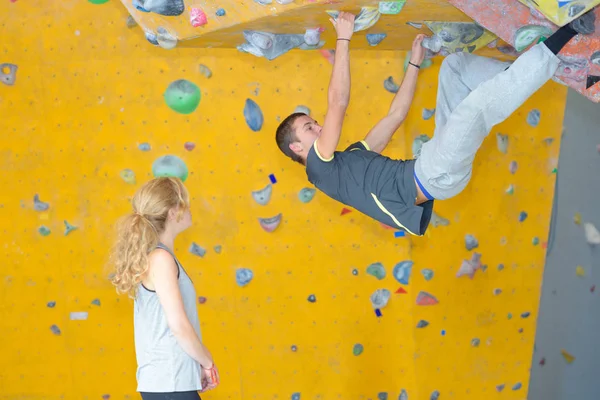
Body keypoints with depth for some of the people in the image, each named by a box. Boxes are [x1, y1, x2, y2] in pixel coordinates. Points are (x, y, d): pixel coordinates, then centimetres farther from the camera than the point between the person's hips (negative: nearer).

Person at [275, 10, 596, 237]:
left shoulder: (351, 155, 27)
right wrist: (343, 38, -5)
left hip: (432, 170, 10)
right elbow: (337, 102, -9)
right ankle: (567, 30, -21)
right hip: (432, 175, -10)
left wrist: (415, 63, 28)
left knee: (455, 64, 14)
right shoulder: (319, 167, 0)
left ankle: (519, 79, -5)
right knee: (480, 101, -29)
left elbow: (395, 115, 29)